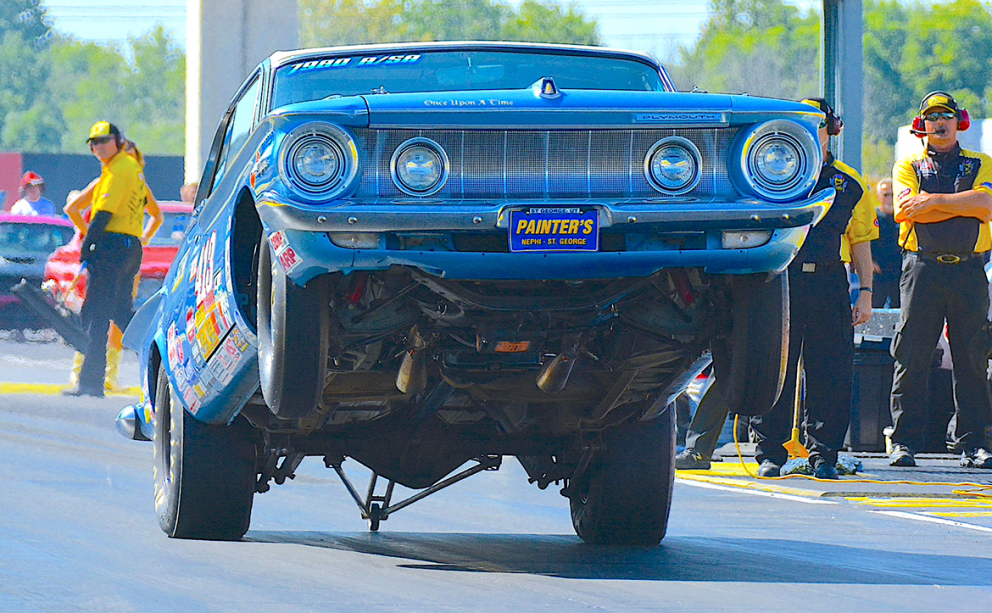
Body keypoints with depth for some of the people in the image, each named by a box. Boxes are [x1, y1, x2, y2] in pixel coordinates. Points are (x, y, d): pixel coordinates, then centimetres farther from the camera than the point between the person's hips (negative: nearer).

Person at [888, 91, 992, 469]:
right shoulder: (908, 167, 13)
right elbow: (906, 211, -6)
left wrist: (933, 201, -9)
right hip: (923, 267, -1)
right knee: (912, 357, -4)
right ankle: (904, 441, 0)